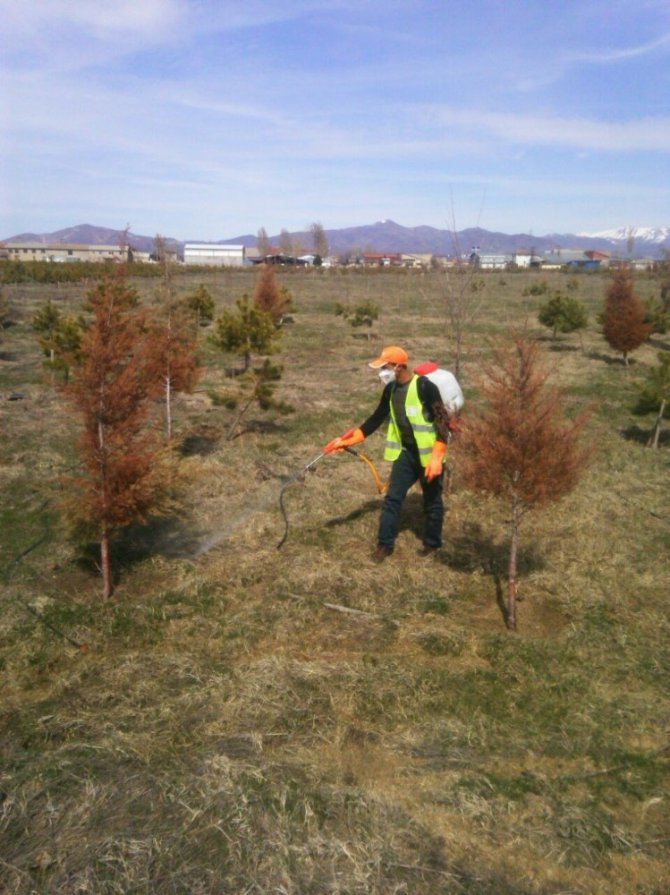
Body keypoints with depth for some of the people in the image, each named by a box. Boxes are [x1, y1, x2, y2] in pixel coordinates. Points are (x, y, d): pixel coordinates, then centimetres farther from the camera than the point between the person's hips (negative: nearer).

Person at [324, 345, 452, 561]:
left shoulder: (424, 387, -21)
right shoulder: (391, 390, 2)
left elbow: (443, 421, -20)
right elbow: (376, 419, 10)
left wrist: (437, 458, -26)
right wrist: (347, 440, 4)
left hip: (428, 455, -6)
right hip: (405, 453, 6)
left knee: (432, 501, 10)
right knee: (392, 498, 6)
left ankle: (432, 543, 28)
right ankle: (385, 543, 17)